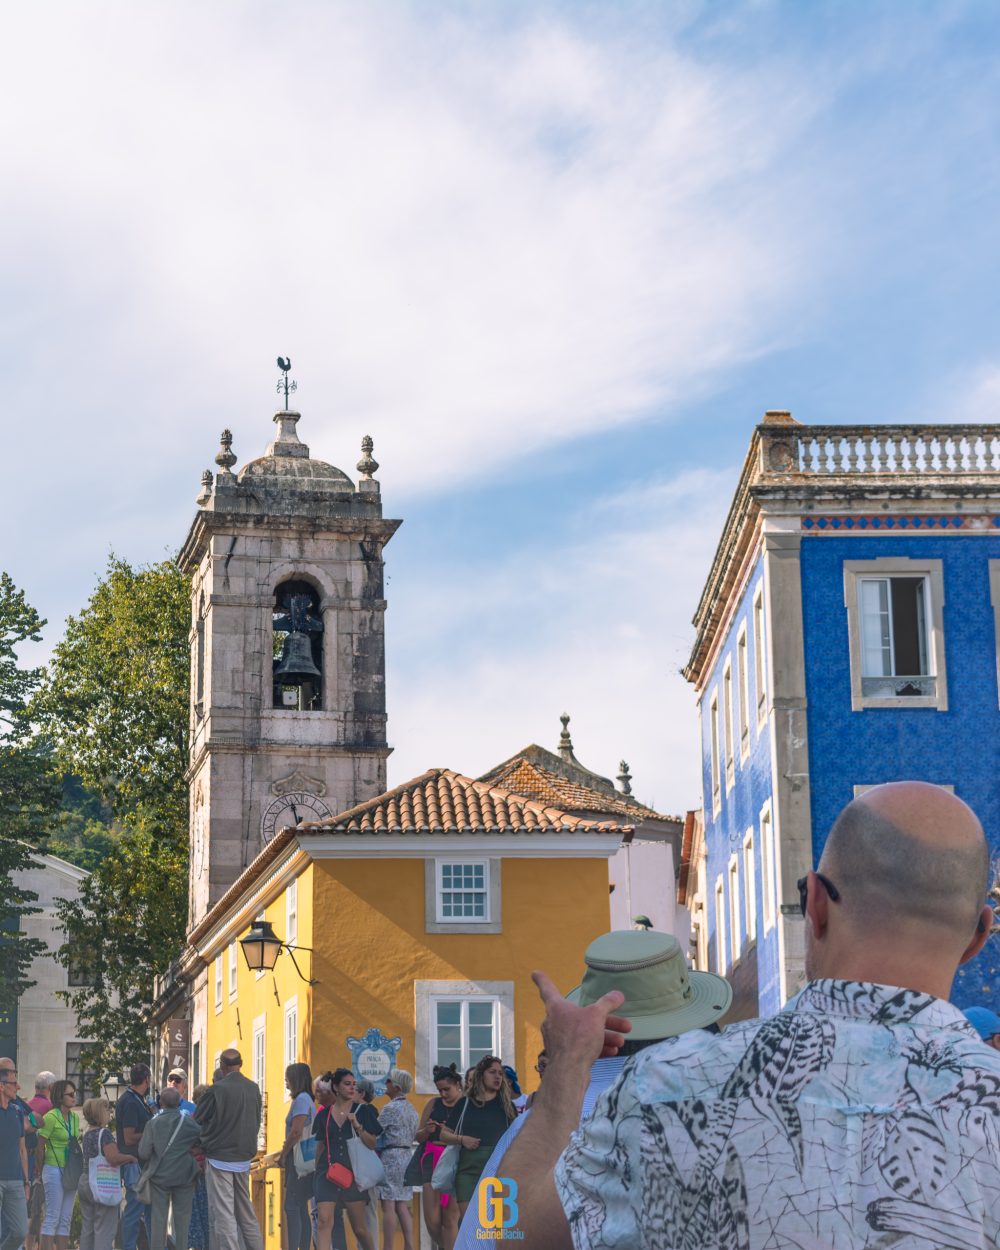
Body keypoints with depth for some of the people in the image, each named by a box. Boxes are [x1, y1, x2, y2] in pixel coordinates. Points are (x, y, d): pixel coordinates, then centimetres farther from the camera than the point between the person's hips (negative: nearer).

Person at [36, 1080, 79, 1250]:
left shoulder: (74, 1117, 11)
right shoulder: (51, 1117, -11)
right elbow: (40, 1146, -7)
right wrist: (41, 1171, -1)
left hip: (71, 1171, 7)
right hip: (55, 1170, -7)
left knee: (66, 1218, 8)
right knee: (52, 1217, -6)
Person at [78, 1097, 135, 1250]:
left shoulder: (87, 1134, 13)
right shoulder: (104, 1133, -15)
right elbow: (114, 1158, -26)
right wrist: (130, 1158, -9)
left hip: (85, 1182, 9)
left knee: (87, 1228, 12)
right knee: (104, 1229, -5)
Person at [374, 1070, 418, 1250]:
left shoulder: (390, 1109, -10)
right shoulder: (411, 1109, 14)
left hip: (390, 1156, -8)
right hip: (407, 1155, 8)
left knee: (388, 1206, -7)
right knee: (402, 1206, 8)